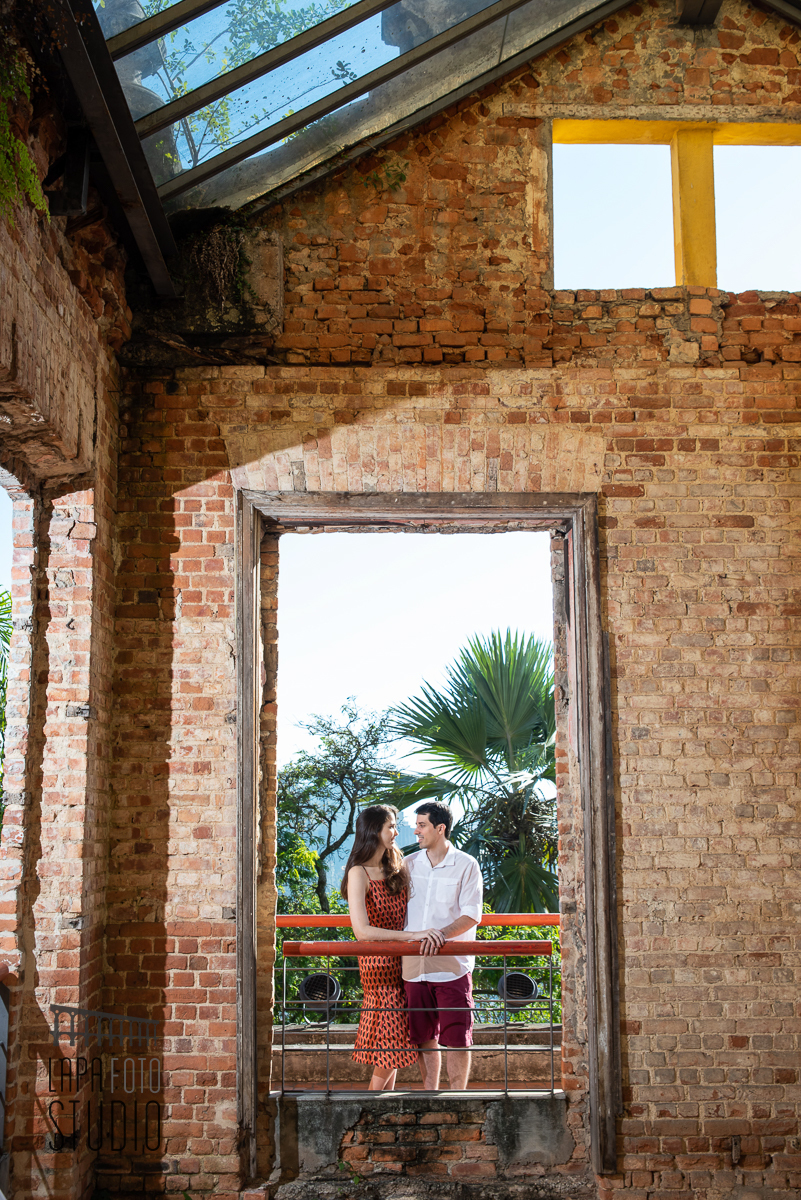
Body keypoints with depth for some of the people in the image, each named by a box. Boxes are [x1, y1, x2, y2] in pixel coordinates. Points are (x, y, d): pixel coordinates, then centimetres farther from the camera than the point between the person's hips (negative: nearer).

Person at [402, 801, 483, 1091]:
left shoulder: (466, 866, -2)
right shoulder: (408, 865, 10)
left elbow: (472, 915, -7)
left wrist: (442, 933, -23)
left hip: (453, 966, -4)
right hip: (414, 965, 4)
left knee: (457, 1038, -2)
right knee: (425, 1037, 10)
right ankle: (430, 1093, 22)